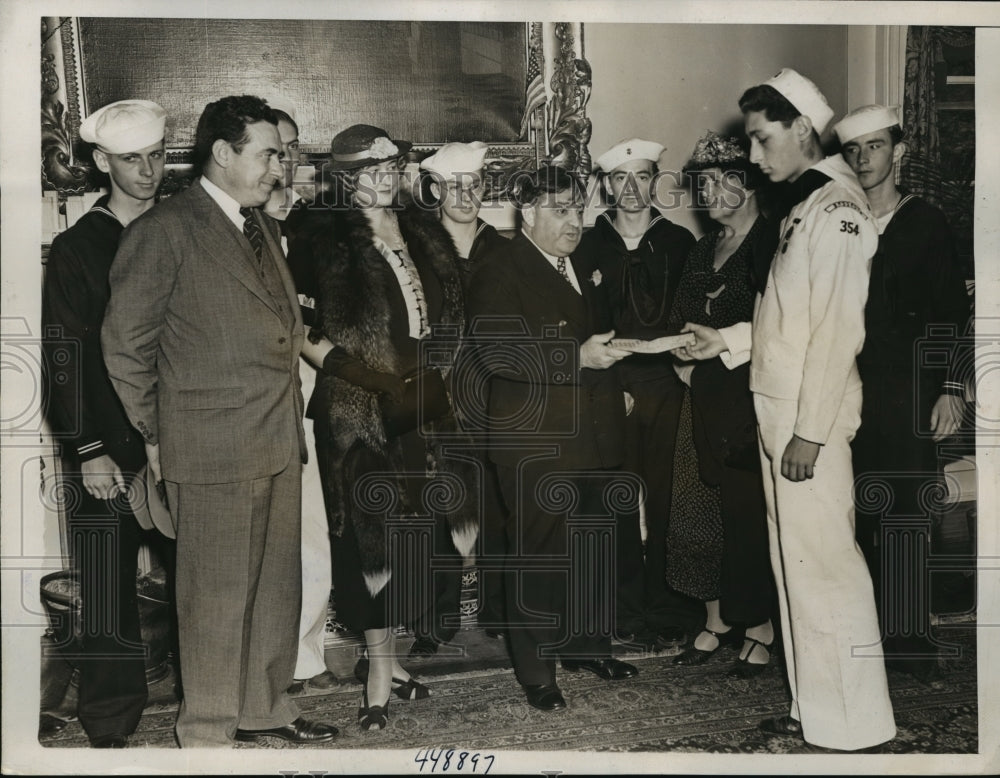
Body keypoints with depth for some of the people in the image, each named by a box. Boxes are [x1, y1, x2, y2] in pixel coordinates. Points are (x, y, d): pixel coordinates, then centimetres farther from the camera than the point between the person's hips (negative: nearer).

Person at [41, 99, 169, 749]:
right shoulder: (78, 247, -1)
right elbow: (66, 356, -5)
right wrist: (88, 451, -10)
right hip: (109, 453, -3)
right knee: (110, 595, 0)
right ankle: (111, 730, 15)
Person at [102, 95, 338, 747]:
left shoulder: (264, 228, 16)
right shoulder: (166, 230, -8)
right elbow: (124, 344, -5)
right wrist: (156, 436, -2)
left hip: (280, 439, 8)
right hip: (213, 448, -7)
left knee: (278, 586, 14)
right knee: (218, 594, 2)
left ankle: (266, 708, 30)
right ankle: (209, 731, 18)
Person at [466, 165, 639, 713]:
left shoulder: (583, 270, 18)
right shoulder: (500, 272, -9)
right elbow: (494, 350, -22)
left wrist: (614, 381, 19)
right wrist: (576, 357, -26)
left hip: (595, 436, 8)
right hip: (536, 442, -8)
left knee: (595, 547, 15)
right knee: (540, 555, -2)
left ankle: (589, 645, 32)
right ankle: (536, 672, 10)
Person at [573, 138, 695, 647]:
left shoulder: (679, 242, 11)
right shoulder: (589, 244, 8)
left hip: (667, 386, 1)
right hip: (611, 388, 0)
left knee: (666, 500, -1)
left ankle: (665, 615, 10)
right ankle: (627, 611, 13)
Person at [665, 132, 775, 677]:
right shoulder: (702, 249, 18)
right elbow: (682, 322, 20)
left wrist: (725, 343, -18)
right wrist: (687, 361, 4)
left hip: (754, 401, -7)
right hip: (706, 400, 7)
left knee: (753, 515, -3)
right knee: (705, 513, 7)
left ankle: (760, 631, 10)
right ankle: (717, 622, 19)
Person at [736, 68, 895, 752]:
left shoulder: (837, 208, -12)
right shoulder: (801, 207, 18)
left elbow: (838, 330, -18)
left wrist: (810, 431, -19)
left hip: (811, 424, -9)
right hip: (778, 414, 10)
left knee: (825, 568, -4)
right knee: (796, 565, 13)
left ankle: (853, 728, 7)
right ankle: (813, 713, 23)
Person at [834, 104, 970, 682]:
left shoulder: (926, 223, 5)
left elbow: (953, 314, 2)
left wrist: (951, 389, -6)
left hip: (909, 392, -2)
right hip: (850, 390, 2)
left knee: (906, 513, -4)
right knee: (856, 514, 0)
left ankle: (910, 640, 5)